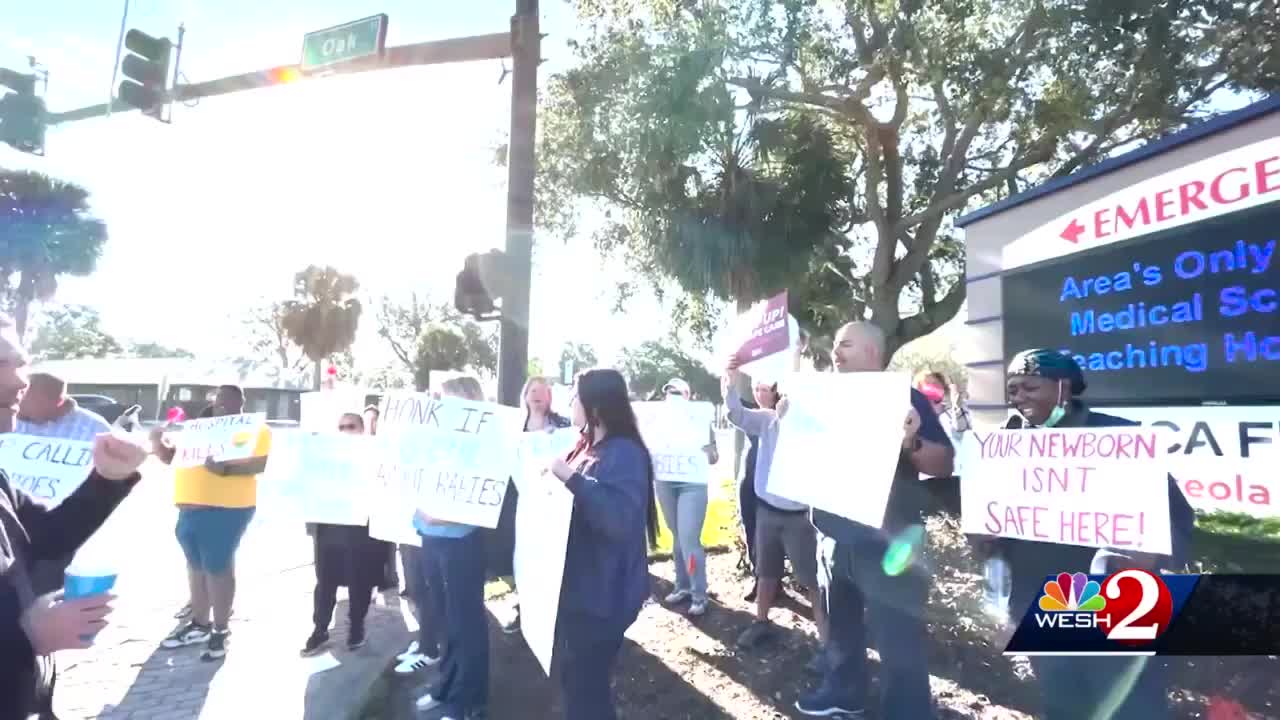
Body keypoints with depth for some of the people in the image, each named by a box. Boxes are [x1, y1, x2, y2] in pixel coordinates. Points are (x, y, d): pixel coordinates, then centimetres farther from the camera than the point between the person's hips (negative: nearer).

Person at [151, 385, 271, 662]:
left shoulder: (253, 428, -2)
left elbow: (260, 464, -16)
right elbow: (170, 456, 25)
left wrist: (226, 468, -31)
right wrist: (157, 442, 5)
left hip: (225, 509, -7)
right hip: (190, 507, 8)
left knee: (218, 568, -3)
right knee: (197, 566, 15)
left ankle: (220, 631, 7)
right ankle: (199, 624, 29)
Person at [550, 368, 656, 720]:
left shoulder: (625, 454, -19)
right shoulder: (587, 446, 10)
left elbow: (618, 518, -32)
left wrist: (572, 479, -32)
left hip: (601, 595, -9)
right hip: (575, 585, 9)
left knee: (587, 686, 2)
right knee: (571, 677, 20)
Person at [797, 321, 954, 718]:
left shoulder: (904, 398, -7)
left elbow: (944, 464, -11)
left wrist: (912, 443, -32)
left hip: (886, 541, -6)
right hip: (834, 535, 6)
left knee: (898, 636, -3)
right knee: (841, 620, 20)